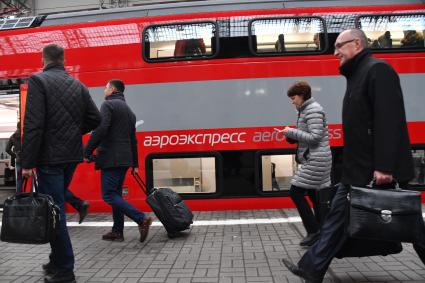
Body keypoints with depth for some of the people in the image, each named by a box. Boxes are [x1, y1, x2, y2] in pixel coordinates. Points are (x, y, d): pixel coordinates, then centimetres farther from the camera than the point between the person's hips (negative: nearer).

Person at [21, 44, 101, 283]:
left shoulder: (38, 80, -7)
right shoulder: (78, 85, 9)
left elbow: (33, 124, -15)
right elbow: (95, 119, 7)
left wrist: (27, 162, -14)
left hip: (49, 157, -6)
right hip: (72, 155, 6)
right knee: (57, 207, 18)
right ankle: (58, 260, 28)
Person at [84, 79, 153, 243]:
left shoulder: (108, 105, -5)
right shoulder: (128, 110, 22)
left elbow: (100, 130, -19)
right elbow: (133, 139, 23)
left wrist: (87, 152, -15)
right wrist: (135, 163, 24)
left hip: (110, 159, -9)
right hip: (124, 159, 9)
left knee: (109, 195, -7)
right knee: (116, 194, 13)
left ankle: (142, 219, -17)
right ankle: (117, 231, 16)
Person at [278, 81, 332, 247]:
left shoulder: (313, 110, -12)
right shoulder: (307, 110, 17)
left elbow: (315, 137, -21)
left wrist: (292, 132, -15)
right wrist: (292, 135, 7)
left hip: (315, 160, -10)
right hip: (315, 159, 10)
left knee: (296, 192, -7)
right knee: (315, 195, 11)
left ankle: (314, 231, 0)